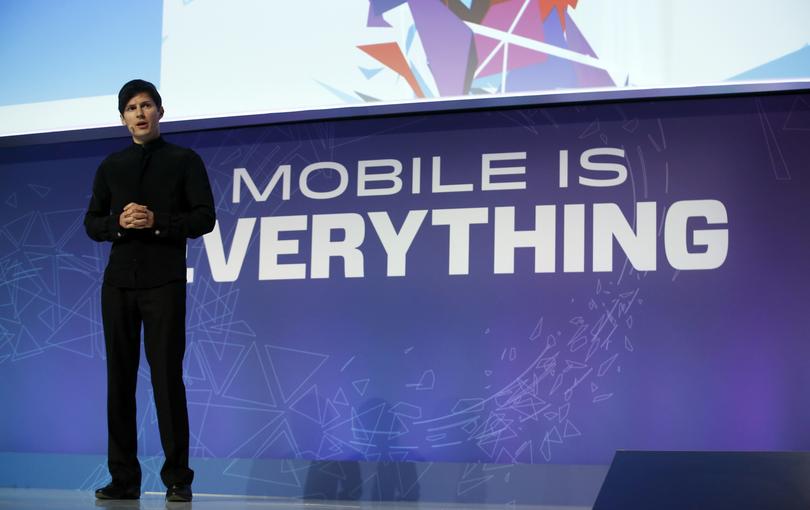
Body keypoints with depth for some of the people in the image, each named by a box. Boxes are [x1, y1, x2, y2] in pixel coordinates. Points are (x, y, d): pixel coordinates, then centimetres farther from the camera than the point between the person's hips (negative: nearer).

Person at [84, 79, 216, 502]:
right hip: (119, 281, 4)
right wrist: (118, 222, -8)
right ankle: (124, 478, 7)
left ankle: (177, 478, -1)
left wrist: (158, 222, -15)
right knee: (120, 377, 3)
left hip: (165, 281, -4)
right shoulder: (111, 167, 16)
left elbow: (204, 217, -1)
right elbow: (91, 224, 13)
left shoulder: (184, 160, 6)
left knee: (167, 377, -6)